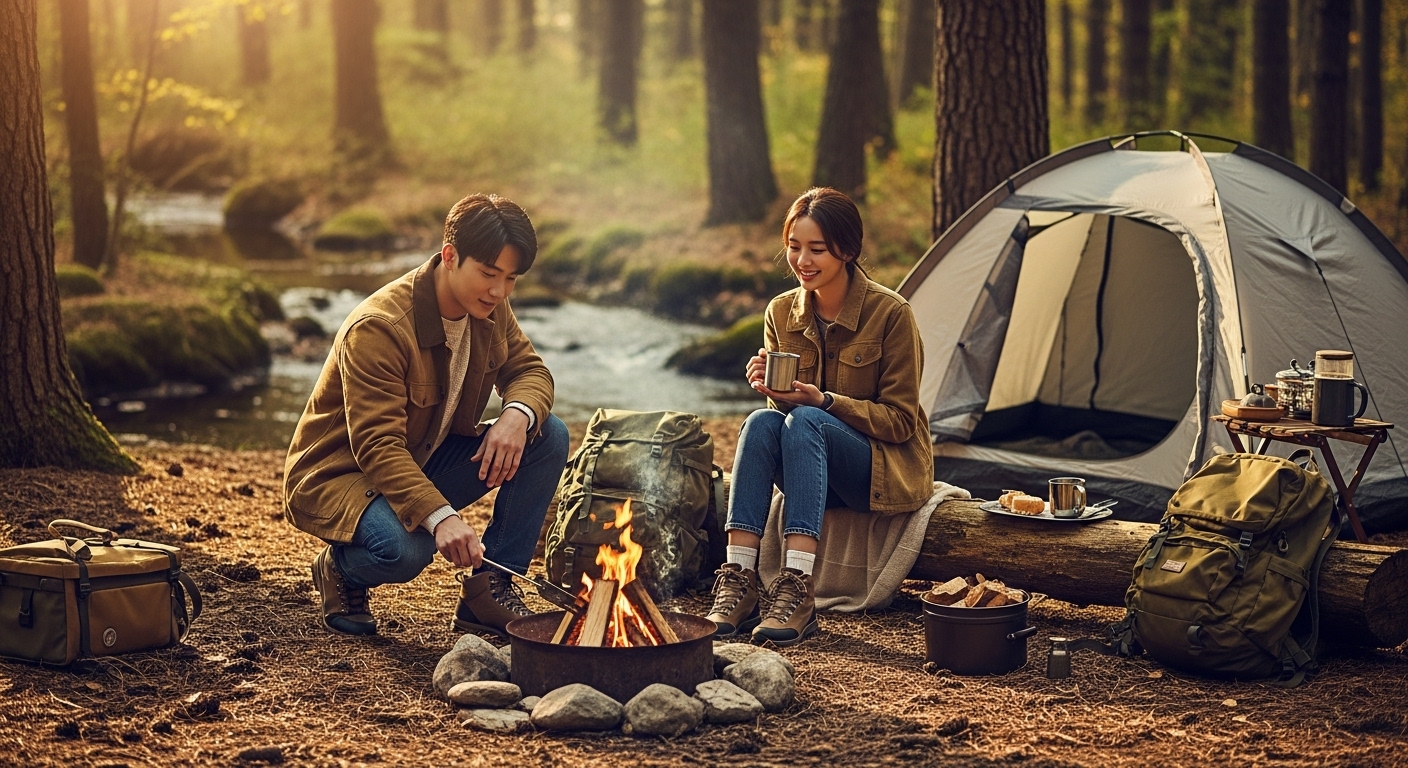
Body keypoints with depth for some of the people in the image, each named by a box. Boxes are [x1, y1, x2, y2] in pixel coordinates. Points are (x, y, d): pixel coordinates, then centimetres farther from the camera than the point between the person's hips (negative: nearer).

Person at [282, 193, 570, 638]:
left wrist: (517, 415, -23)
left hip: (425, 465, 7)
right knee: (403, 549, -39)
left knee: (549, 437, -11)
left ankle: (491, 590, -5)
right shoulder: (378, 329, -28)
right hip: (340, 476, -7)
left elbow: (529, 371, 3)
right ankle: (341, 569, -1)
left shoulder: (489, 310, -5)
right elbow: (377, 447, -33)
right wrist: (439, 516, -47)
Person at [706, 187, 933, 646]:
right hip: (815, 472, 5)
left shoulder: (890, 313, -13)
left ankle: (798, 592, -43)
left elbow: (900, 420, -11)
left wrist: (824, 401, -25)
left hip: (887, 471, -4)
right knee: (761, 421, -28)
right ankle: (739, 583, -34)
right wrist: (771, 389, -16)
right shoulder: (782, 313, 2)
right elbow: (786, 404, 8)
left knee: (804, 423, -33)